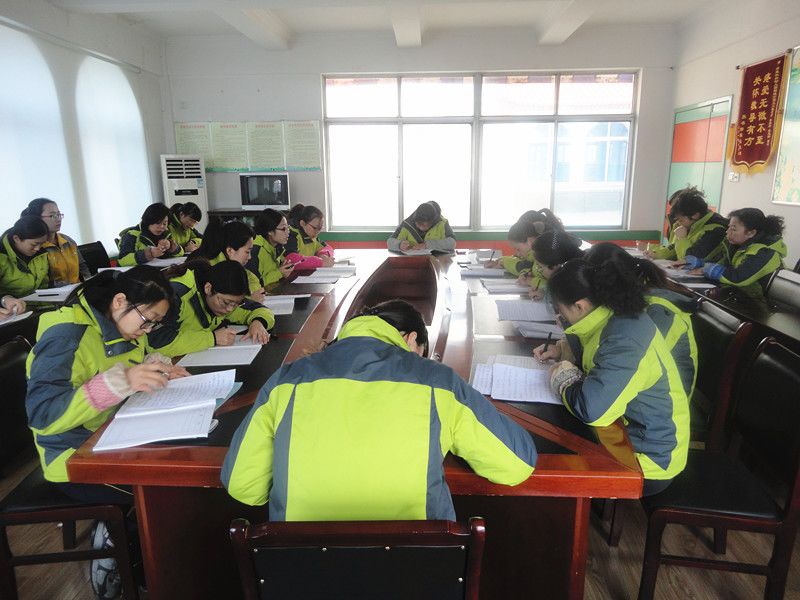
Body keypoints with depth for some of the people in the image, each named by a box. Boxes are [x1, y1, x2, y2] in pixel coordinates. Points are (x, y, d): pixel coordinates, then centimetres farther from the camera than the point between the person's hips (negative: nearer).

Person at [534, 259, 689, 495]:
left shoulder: (624, 341, -31)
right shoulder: (617, 315, -2)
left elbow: (590, 409, -41)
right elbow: (599, 352, 22)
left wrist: (563, 375, -20)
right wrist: (562, 351, 4)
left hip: (649, 459, -8)